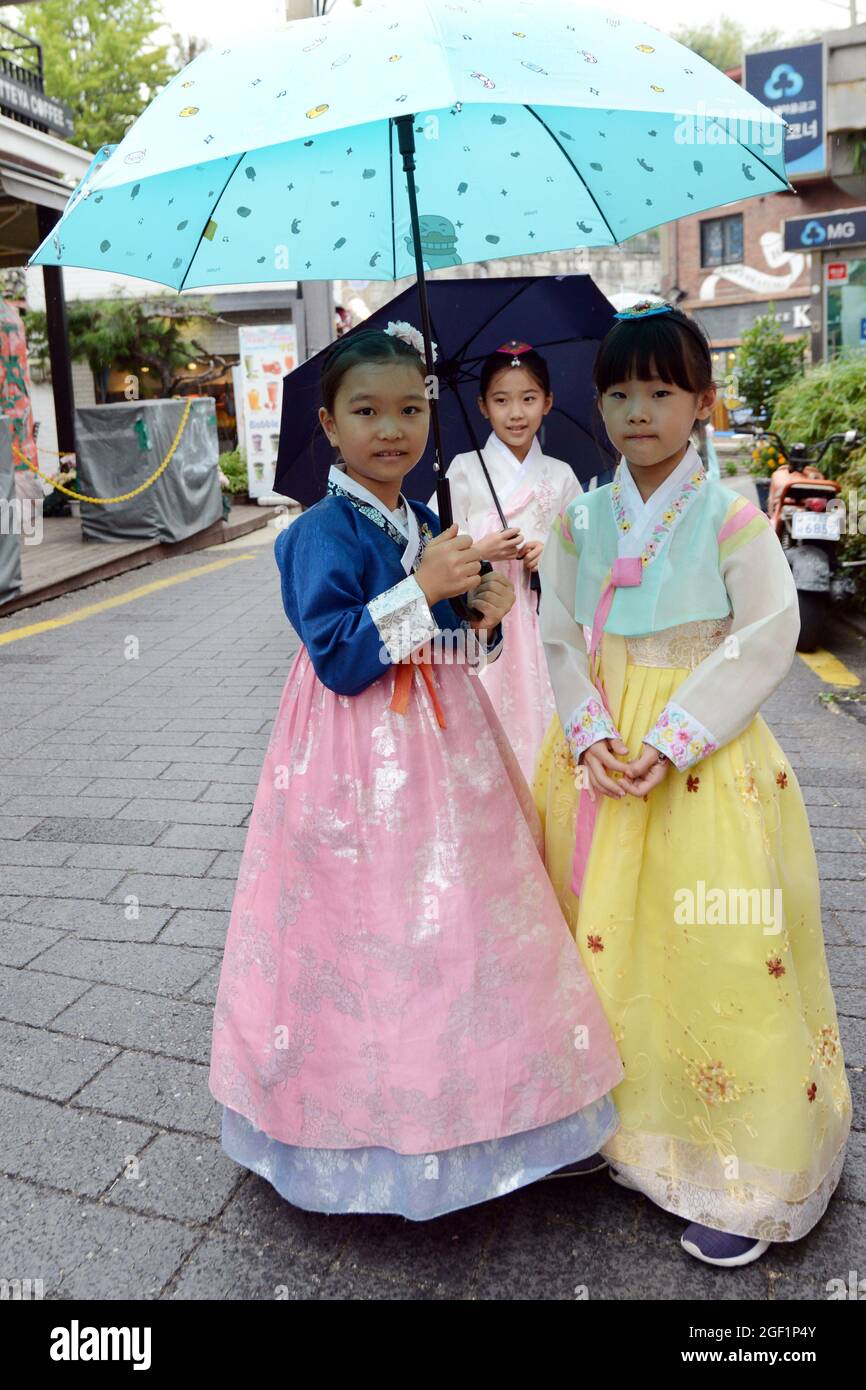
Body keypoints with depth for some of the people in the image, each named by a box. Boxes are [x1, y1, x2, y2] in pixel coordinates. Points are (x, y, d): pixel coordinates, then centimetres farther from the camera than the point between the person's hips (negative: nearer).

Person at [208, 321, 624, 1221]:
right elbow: (338, 659, -20)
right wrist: (423, 588, -22)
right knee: (372, 934, 1)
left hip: (440, 743, 7)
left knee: (453, 923, 15)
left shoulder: (426, 526, 9)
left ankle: (461, 1101, 35)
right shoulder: (323, 534, -12)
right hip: (360, 764, -7)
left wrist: (483, 618, -5)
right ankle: (376, 1123, 22)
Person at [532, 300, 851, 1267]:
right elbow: (562, 637, 7)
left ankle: (741, 1180, 16)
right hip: (599, 754, 4)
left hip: (704, 761, -4)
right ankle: (611, 1122, 32)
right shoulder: (581, 519, 6)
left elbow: (767, 638, -8)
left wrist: (670, 742, -15)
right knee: (599, 938, 10)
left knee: (715, 948, -2)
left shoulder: (730, 516, -6)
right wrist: (592, 734, -10)